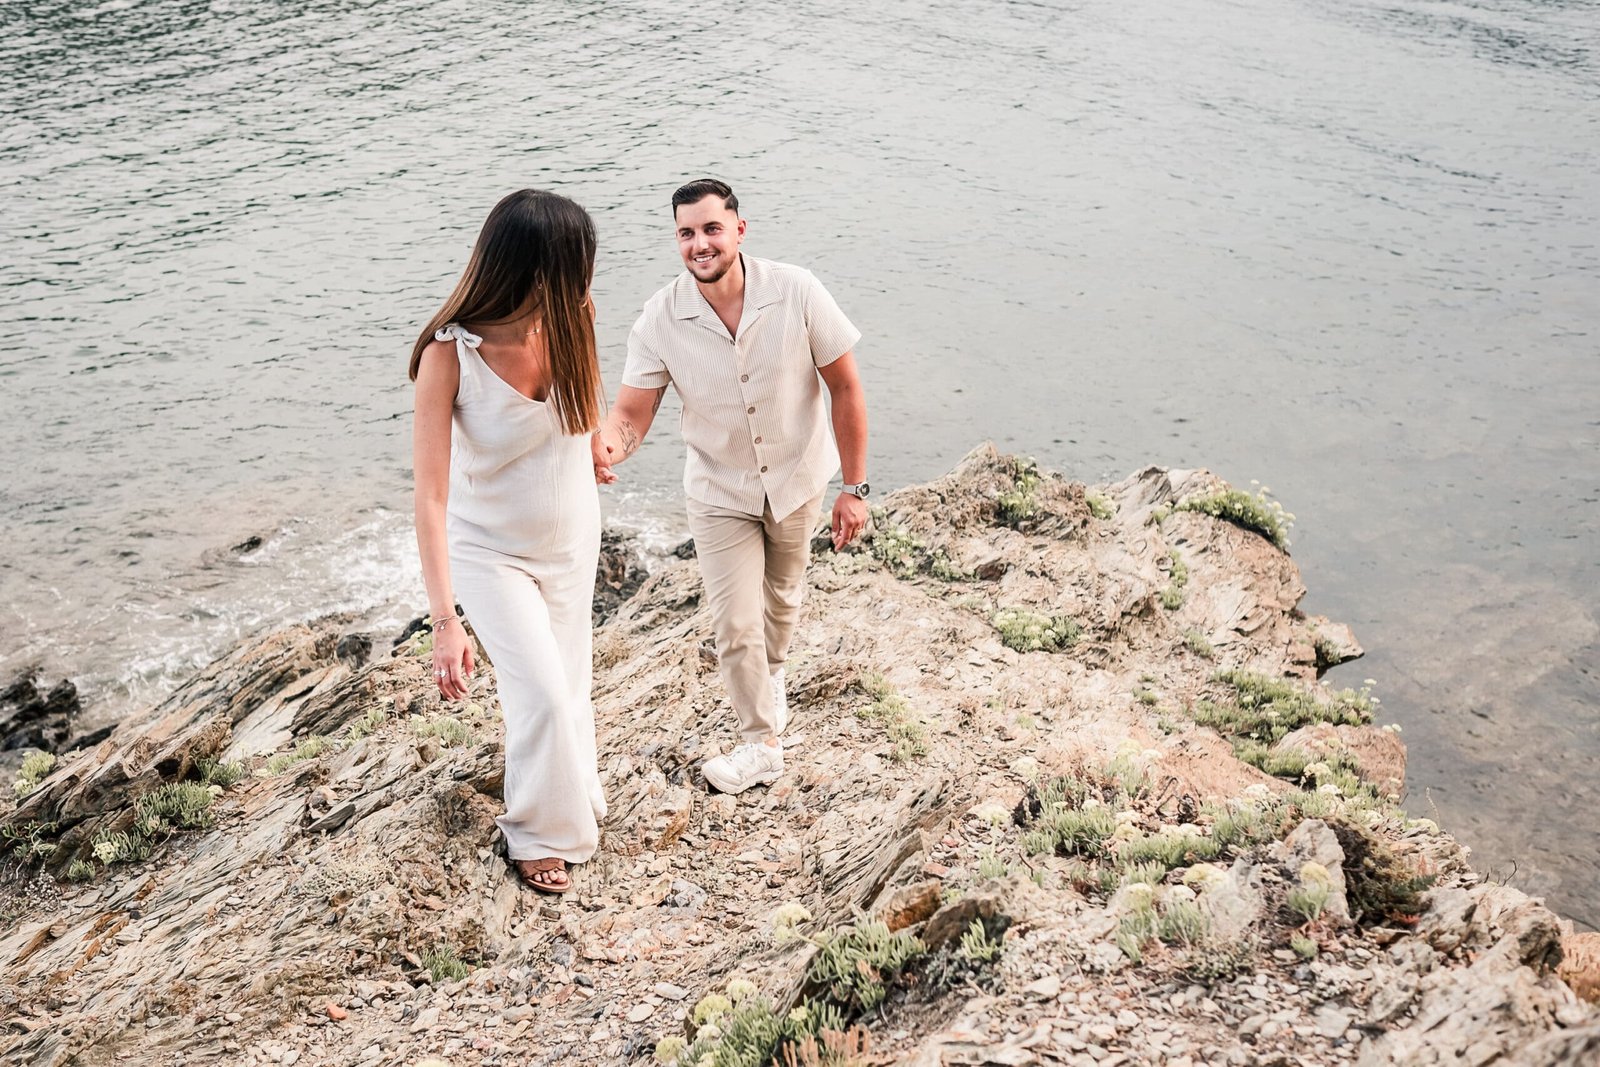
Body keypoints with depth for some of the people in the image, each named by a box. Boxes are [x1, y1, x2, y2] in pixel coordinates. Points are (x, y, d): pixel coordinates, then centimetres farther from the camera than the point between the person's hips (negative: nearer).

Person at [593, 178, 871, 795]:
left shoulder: (796, 293, -23)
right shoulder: (660, 321, -20)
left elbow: (845, 387, -14)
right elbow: (632, 413, -20)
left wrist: (855, 488, -13)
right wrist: (607, 447, -46)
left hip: (797, 481, 1)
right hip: (720, 493, 0)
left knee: (781, 595, 23)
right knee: (734, 625, -2)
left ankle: (773, 673, 55)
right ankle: (762, 744, 18)